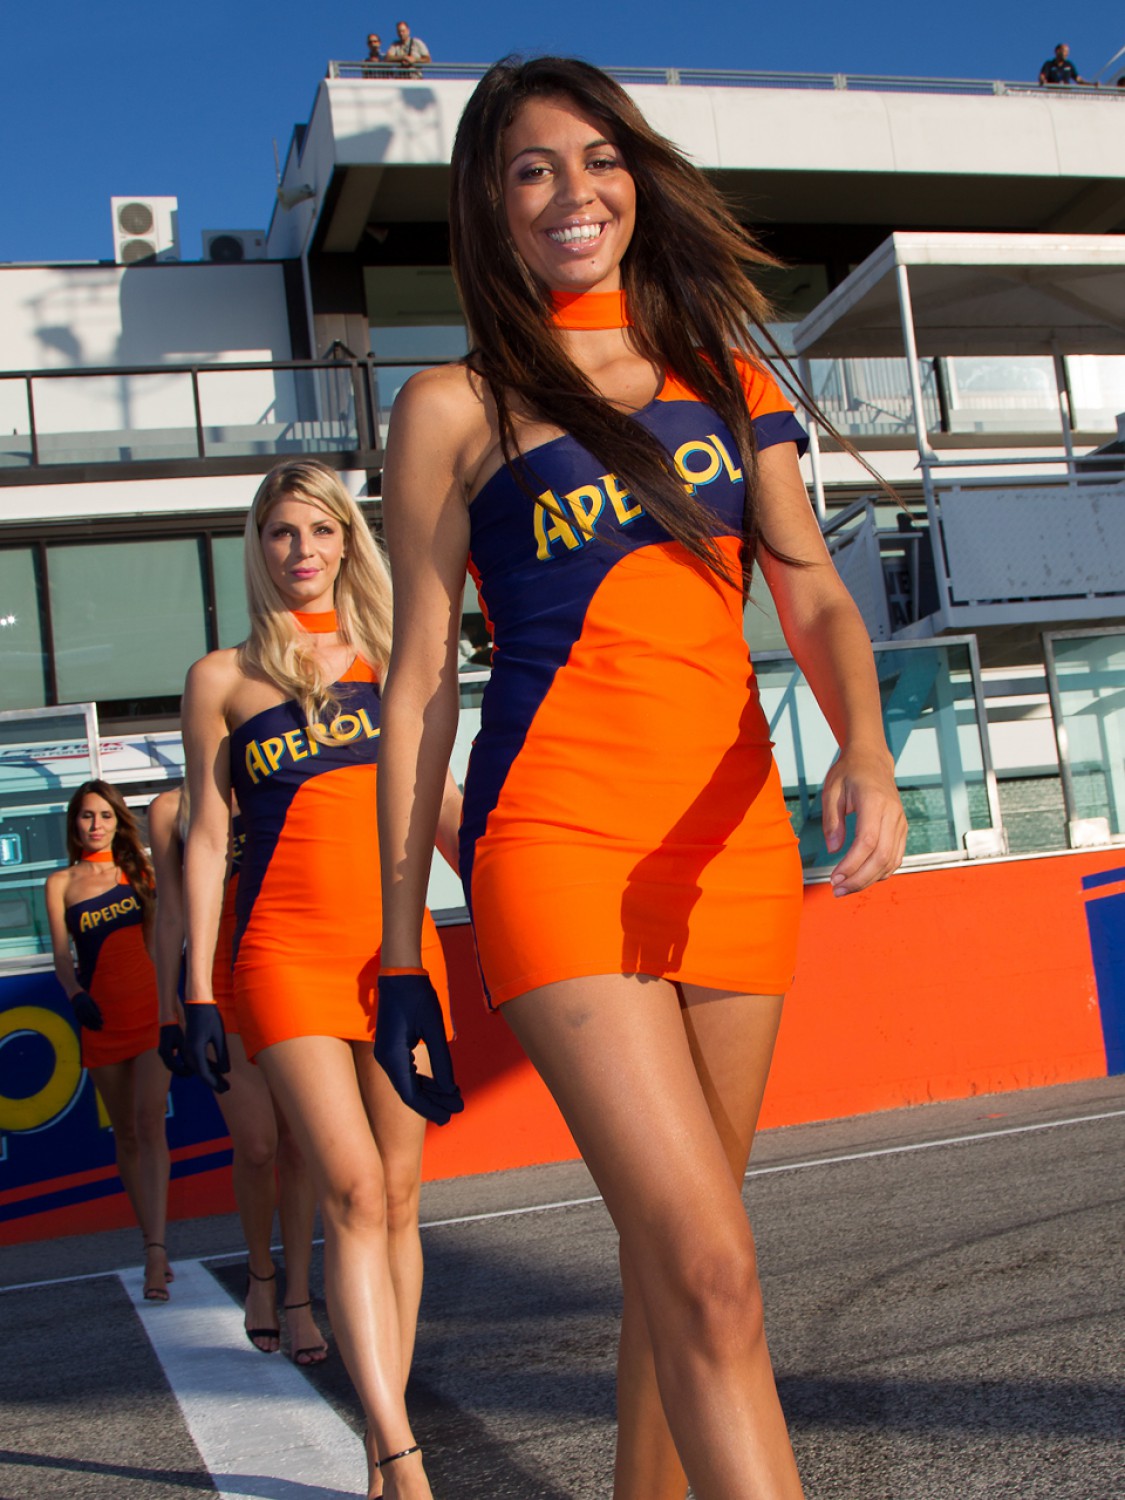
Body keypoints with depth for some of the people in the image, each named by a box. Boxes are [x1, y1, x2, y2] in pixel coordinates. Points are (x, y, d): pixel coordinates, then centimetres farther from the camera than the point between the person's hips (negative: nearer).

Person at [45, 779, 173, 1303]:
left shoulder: (136, 871, 9)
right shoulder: (61, 883, 9)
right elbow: (62, 954, 1)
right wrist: (76, 995, -18)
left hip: (149, 1005, -2)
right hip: (99, 1015, 2)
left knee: (149, 1121, -15)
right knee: (125, 1134, 7)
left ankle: (155, 1249, -23)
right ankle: (153, 1248, 15)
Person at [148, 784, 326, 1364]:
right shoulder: (171, 808, 8)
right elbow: (170, 914, 9)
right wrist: (168, 1012, 6)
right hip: (222, 985, -1)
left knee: (297, 1142, 0)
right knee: (256, 1144, -9)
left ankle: (299, 1301, 9)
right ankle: (260, 1272, 17)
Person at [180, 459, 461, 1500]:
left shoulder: (389, 659, 14)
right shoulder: (224, 678, 7)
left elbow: (441, 806, 17)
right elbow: (207, 836, 6)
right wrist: (199, 990, 1)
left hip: (397, 939, 3)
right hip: (287, 946, -3)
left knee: (397, 1197, 3)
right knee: (352, 1191, -14)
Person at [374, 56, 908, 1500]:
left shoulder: (728, 378, 16)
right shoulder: (456, 407, 5)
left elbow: (814, 594, 7)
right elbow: (419, 681, 4)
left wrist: (865, 748, -15)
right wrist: (401, 945, 3)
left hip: (732, 836, 4)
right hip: (557, 838, -4)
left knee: (673, 1255, 11)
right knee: (709, 1271, -14)